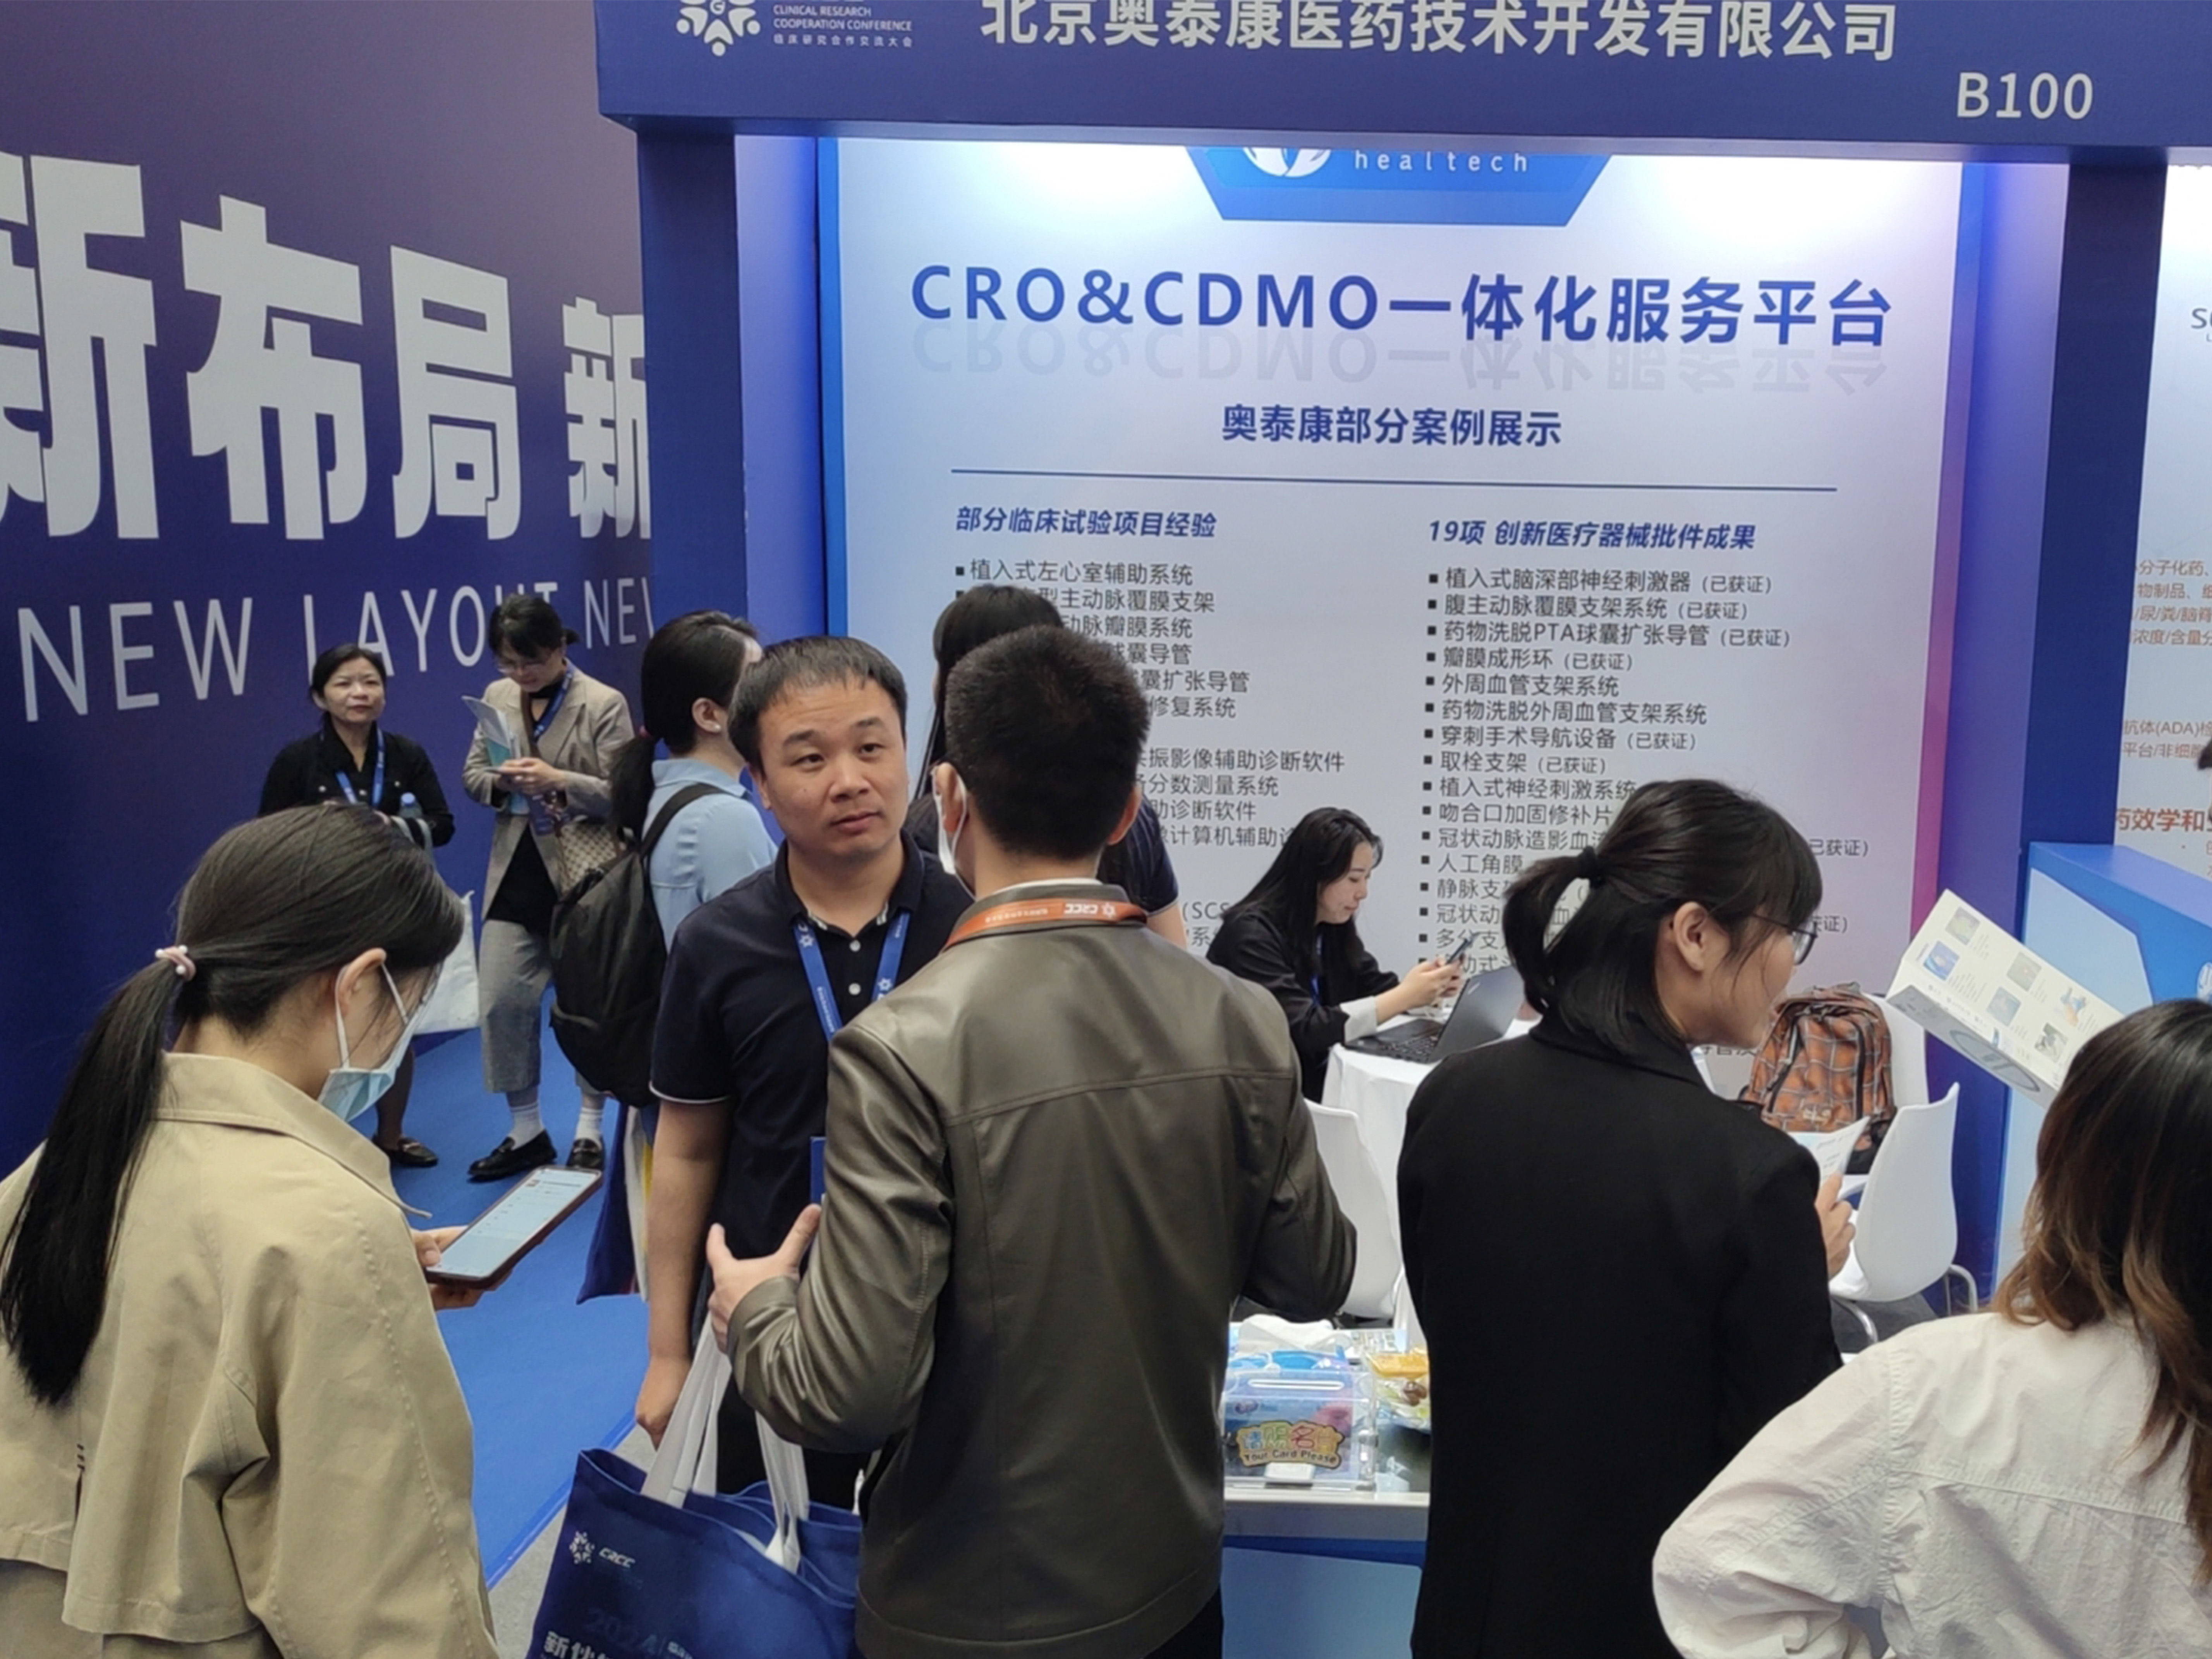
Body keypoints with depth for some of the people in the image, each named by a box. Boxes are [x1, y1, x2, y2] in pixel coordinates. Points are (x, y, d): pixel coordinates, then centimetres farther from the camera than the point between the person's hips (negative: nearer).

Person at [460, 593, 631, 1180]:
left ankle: (590, 1130, 21)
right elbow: (471, 775, 12)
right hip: (517, 872, 5)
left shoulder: (604, 704, -9)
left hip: (585, 875, -5)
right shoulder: (497, 697, 8)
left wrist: (558, 781, -24)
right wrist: (500, 781, -11)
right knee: (500, 1001, 4)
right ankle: (525, 1130, 19)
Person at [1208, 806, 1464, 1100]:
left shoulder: (1333, 927, 4)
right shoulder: (1253, 933, -19)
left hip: (1316, 1082, 7)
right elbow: (1303, 1030, -26)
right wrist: (1404, 997, -24)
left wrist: (1425, 991, -11)